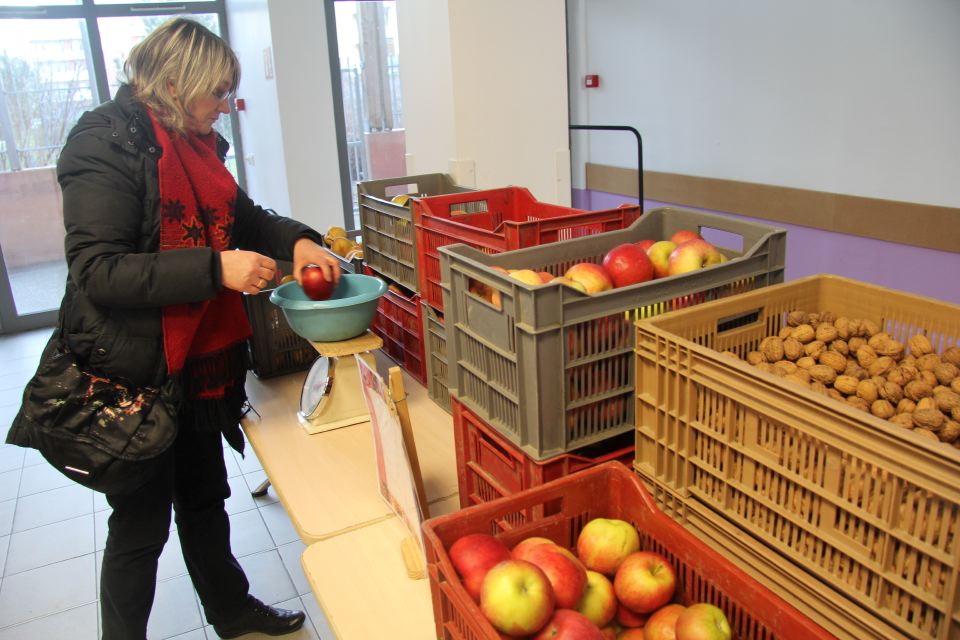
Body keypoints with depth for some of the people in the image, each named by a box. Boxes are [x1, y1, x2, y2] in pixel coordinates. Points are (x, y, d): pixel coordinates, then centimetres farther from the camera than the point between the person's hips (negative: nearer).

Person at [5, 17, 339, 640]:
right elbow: (97, 271, -23)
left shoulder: (197, 143, 8)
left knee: (204, 496, 24)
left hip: (199, 364, 8)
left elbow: (241, 215, 20)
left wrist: (296, 240, 1)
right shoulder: (107, 143, -16)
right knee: (141, 524, 9)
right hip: (134, 372, -8)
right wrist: (216, 268, -30)